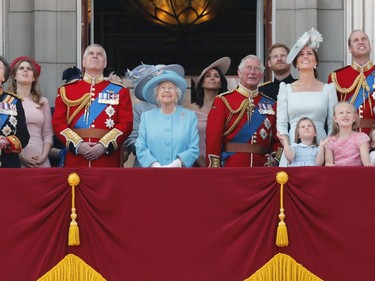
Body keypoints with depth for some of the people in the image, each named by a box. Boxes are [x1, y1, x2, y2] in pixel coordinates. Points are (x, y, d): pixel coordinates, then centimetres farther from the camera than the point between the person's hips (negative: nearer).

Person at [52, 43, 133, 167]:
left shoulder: (119, 91, 10)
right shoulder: (66, 90, 12)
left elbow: (126, 123, 1)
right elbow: (58, 123, 4)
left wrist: (104, 146, -13)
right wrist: (78, 145, -12)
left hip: (108, 160, 0)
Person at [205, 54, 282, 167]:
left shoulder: (271, 104, 12)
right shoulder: (223, 101, 3)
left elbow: (277, 140, 11)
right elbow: (213, 139, -4)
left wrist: (275, 160, -7)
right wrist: (214, 170, -12)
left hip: (262, 168, 3)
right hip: (231, 168, -3)